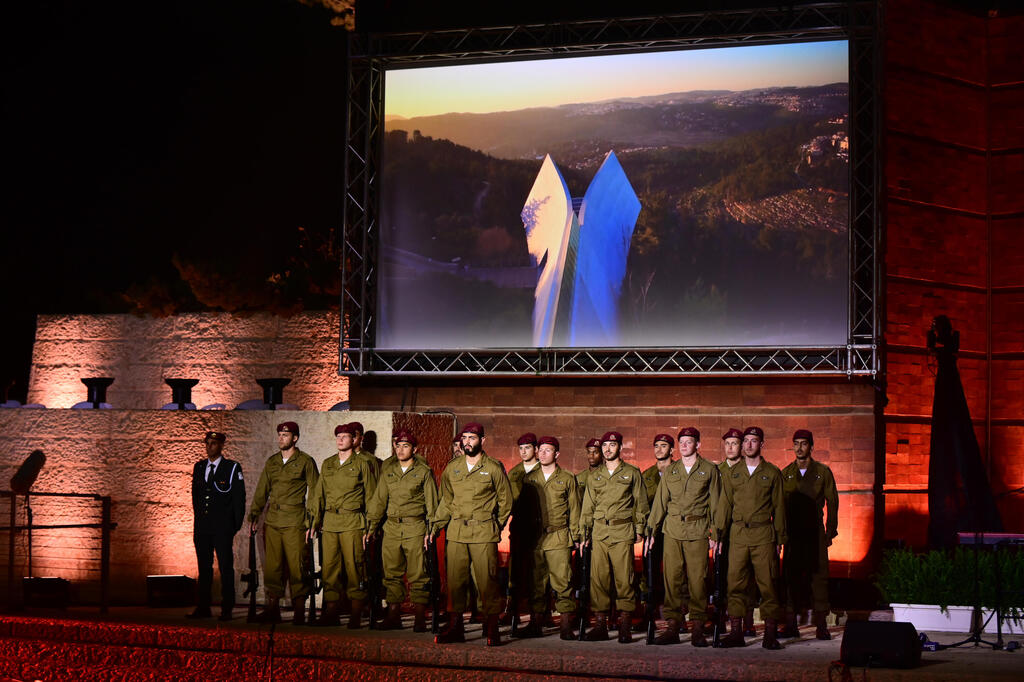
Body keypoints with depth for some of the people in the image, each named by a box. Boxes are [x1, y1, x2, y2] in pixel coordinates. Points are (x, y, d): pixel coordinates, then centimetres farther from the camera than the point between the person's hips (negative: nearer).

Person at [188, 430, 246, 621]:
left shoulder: (232, 468, -1)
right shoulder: (199, 467, 13)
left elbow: (239, 498, -1)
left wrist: (236, 524, -5)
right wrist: (198, 518, 13)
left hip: (223, 527, -5)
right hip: (202, 526, 5)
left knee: (226, 567, -3)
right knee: (204, 567, 8)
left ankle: (227, 610, -1)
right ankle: (203, 608, 13)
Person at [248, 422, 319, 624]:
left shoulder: (305, 462, 1)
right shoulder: (271, 462, 15)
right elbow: (261, 491, 19)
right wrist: (253, 516, 13)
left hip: (295, 522, -5)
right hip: (272, 522, 5)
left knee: (296, 566, -5)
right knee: (271, 566, 3)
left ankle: (299, 611, 0)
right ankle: (273, 609, 8)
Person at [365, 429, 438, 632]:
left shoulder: (424, 472, 3)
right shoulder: (387, 473, 15)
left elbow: (432, 503, 2)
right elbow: (378, 501, 16)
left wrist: (430, 530, -6)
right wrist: (370, 528, 10)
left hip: (415, 528, -4)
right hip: (391, 528, 4)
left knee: (418, 575, -4)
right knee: (392, 574, 5)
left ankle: (419, 618, -1)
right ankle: (393, 617, 11)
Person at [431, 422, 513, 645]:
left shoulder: (494, 468, 1)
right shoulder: (452, 468, 12)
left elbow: (506, 501, 8)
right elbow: (446, 500, 20)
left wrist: (496, 526, 4)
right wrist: (436, 524, 12)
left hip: (484, 532, -4)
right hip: (456, 532, 4)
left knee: (487, 581, -5)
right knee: (455, 580, 3)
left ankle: (492, 629, 1)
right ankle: (455, 626, 11)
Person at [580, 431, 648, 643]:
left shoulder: (632, 473, 8)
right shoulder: (594, 476, 17)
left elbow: (640, 503, 8)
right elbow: (588, 506, 18)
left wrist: (639, 529, 1)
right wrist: (584, 533, 11)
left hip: (623, 532, -3)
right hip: (599, 532, 3)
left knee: (624, 578, -5)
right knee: (598, 578, -2)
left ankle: (624, 625, -1)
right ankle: (600, 624, 2)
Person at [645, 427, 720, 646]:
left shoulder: (709, 470, 5)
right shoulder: (670, 471, 14)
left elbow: (715, 504, 5)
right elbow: (660, 502, 14)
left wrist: (715, 533, -1)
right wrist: (651, 530, 8)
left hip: (697, 531, -3)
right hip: (672, 531, 3)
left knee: (697, 580, -4)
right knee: (672, 579, 1)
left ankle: (697, 629, 1)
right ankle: (672, 626, 5)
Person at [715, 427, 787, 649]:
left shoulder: (772, 473, 6)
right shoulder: (732, 474, 12)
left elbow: (779, 506, 7)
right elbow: (724, 504, 12)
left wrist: (780, 537, 3)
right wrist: (718, 532, 4)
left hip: (764, 534, -2)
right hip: (738, 534, 2)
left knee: (767, 583, -3)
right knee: (735, 583, 0)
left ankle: (770, 634, 2)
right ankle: (736, 632, 5)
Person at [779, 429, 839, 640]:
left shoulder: (823, 472, 5)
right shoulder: (785, 474, 10)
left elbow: (832, 502, 6)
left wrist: (830, 530, -1)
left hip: (815, 531, -2)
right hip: (792, 532, 2)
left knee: (819, 575, -4)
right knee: (790, 575, -1)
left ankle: (821, 625, -2)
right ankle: (790, 624, 3)